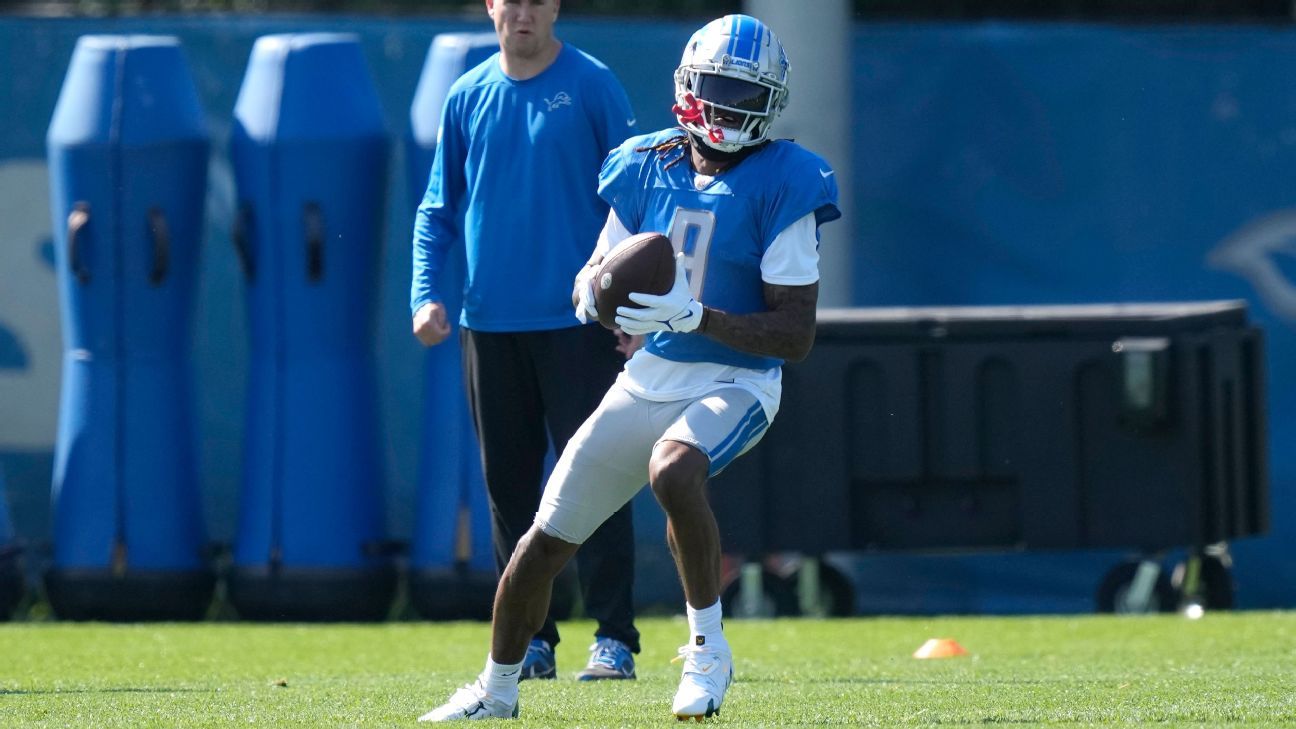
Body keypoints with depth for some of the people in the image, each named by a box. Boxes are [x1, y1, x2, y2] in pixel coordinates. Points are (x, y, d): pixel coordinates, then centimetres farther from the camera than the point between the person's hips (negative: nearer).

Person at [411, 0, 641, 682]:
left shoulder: (592, 87, -1)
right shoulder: (467, 97, 10)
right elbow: (438, 210, 15)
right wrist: (425, 294, 0)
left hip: (576, 319, -4)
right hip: (489, 321, 4)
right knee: (509, 483, 7)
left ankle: (613, 638, -7)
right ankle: (530, 639, 13)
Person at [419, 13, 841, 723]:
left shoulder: (781, 187, -12)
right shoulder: (647, 170, 3)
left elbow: (796, 333, -16)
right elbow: (595, 278, 13)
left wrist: (694, 316, -29)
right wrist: (596, 295, -13)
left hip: (734, 383, -5)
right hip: (647, 381, 5)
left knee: (673, 471, -38)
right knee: (544, 540, 5)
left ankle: (708, 648, -19)